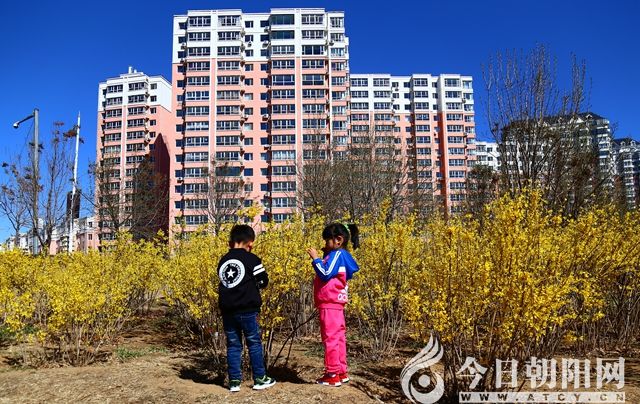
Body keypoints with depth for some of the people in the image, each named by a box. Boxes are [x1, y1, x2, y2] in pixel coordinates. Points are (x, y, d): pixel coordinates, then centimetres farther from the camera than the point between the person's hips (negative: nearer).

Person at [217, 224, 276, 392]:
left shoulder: (223, 260, 8)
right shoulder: (252, 259, -7)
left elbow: (222, 282, 15)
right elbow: (263, 282, -1)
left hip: (227, 310, 5)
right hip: (247, 310, -4)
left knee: (233, 345, 11)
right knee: (254, 344, 7)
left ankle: (234, 381, 13)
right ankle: (260, 379, 13)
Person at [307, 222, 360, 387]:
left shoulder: (337, 254, -13)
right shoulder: (338, 255, 16)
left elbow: (325, 274, -20)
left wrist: (315, 258, -13)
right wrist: (325, 256, 11)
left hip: (330, 304, -10)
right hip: (334, 303, 10)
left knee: (330, 338, -5)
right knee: (338, 338, 13)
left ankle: (332, 375, 1)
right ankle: (341, 372, 20)